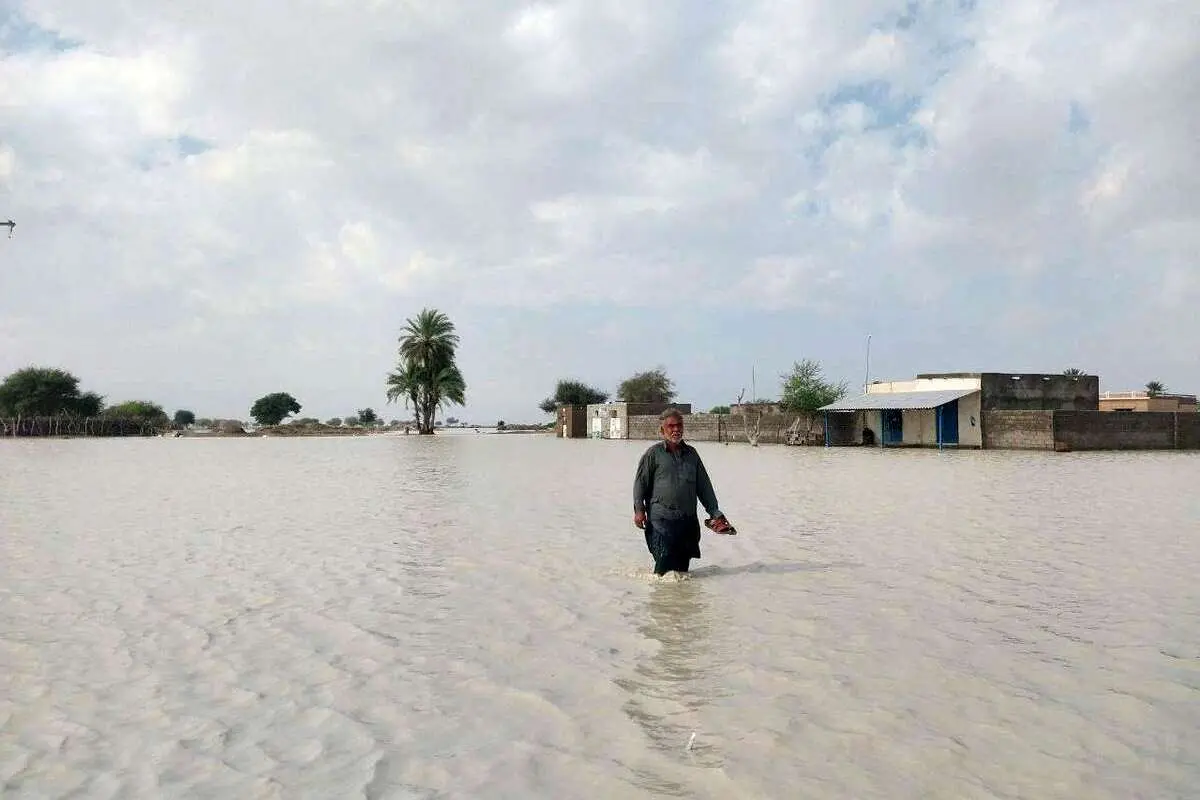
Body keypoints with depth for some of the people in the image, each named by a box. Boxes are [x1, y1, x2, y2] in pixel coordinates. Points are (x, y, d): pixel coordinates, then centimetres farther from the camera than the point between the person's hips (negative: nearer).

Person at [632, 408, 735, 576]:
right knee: (665, 565, -9)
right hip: (662, 519, -5)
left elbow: (704, 485, 19)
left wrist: (714, 511, 16)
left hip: (689, 520, 5)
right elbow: (640, 482, 1)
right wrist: (639, 509, -7)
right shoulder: (654, 453, 0)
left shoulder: (691, 453, 14)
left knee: (683, 565, 9)